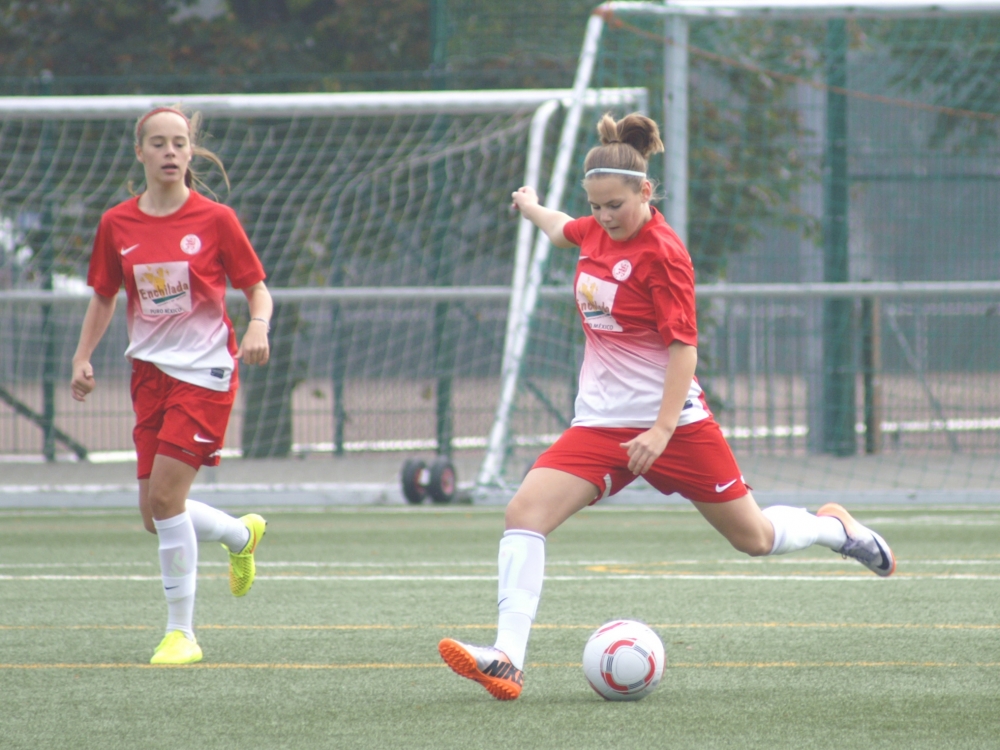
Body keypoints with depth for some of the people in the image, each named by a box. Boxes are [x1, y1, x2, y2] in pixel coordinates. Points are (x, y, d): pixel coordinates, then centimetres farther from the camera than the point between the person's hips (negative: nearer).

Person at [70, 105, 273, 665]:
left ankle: (182, 632, -4)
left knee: (165, 495, -16)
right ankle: (242, 534, 36)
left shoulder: (215, 219, -6)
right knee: (156, 514, 2)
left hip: (205, 371, -4)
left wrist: (259, 328, -19)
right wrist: (83, 357, 3)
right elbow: (104, 298, 16)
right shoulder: (117, 225, 4)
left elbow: (257, 288, 1)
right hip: (151, 370, 5)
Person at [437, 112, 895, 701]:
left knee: (754, 538, 7)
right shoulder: (595, 231, 4)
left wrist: (662, 431, -25)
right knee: (524, 513, -17)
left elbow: (684, 348, -18)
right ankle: (509, 662, -24)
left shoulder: (662, 253, -16)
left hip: (673, 420, -6)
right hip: (601, 424, 6)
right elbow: (563, 230, 31)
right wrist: (531, 207, 50)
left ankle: (836, 527, 41)